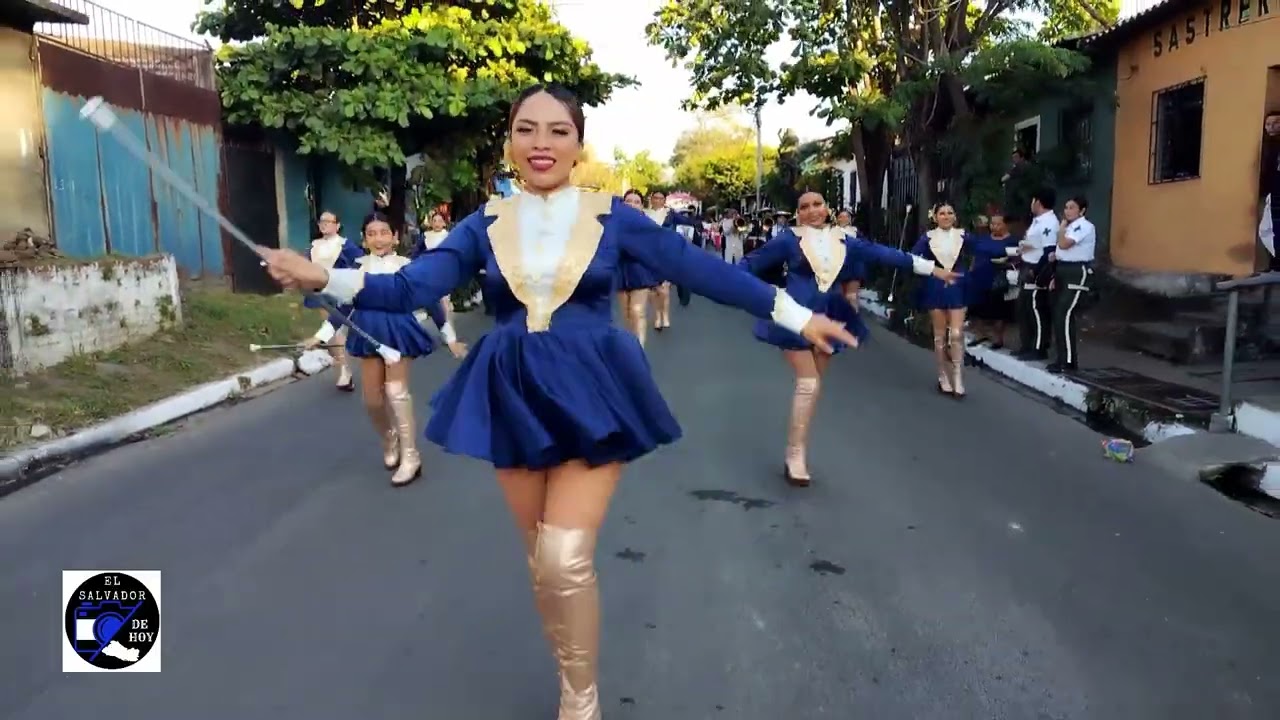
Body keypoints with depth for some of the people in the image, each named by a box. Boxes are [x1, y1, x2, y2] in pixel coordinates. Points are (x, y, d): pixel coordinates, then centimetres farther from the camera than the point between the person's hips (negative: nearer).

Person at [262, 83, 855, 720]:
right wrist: (325, 278, -17)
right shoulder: (486, 224, 4)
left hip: (590, 391, -3)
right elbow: (412, 288, -1)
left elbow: (702, 271, -2)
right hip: (514, 395, 3)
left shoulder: (611, 216, -2)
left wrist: (797, 316, -2)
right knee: (540, 557, 13)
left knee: (566, 557, -13)